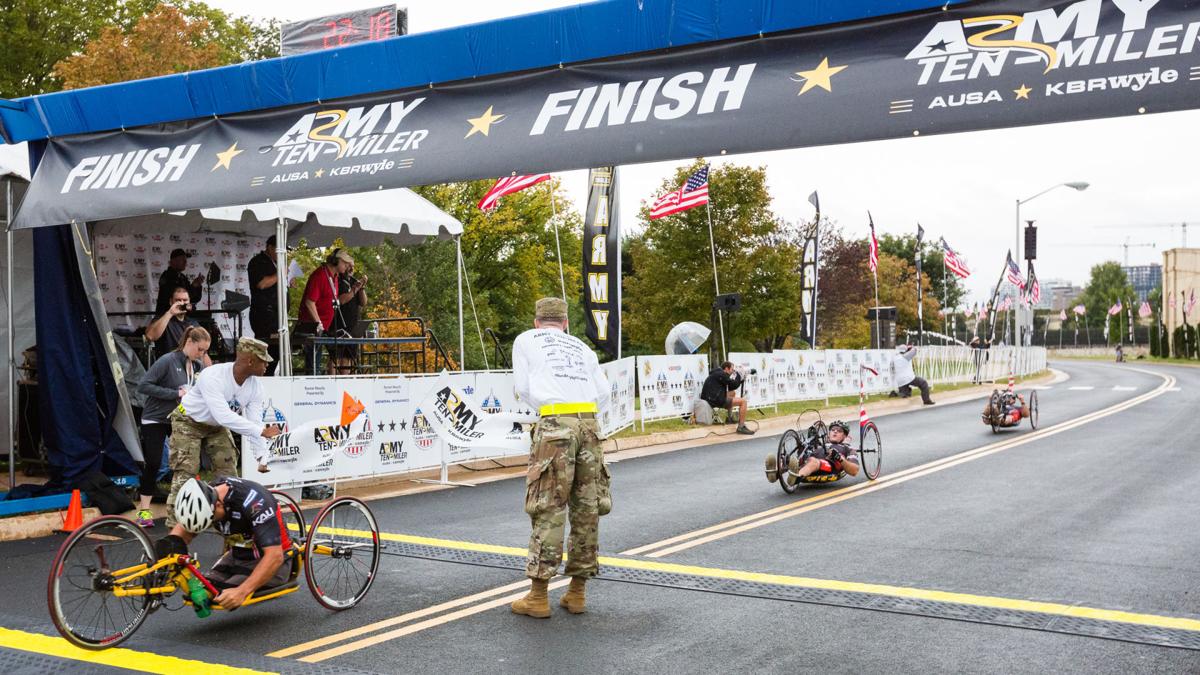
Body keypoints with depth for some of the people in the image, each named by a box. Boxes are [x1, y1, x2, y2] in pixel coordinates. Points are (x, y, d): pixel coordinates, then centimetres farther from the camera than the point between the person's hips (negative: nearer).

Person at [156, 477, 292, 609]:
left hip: (269, 561, -7)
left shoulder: (253, 502, -33)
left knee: (223, 598, -22)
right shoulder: (205, 495, -12)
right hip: (238, 555, 7)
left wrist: (242, 592, -45)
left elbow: (275, 556, -37)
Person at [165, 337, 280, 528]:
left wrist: (262, 457, -27)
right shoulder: (213, 376, -37)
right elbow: (223, 415, -46)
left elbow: (254, 423, -17)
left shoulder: (255, 386, -17)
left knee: (228, 470, 2)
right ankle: (173, 522, -5)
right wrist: (261, 431, -49)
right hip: (189, 422, -6)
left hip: (216, 427, 6)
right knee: (185, 472, -11)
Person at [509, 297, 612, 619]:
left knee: (548, 511, -2)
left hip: (554, 425, -4)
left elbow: (523, 389, 10)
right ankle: (576, 593, 16)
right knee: (587, 510, 9)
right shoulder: (582, 347, 24)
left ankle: (538, 597, 1)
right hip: (589, 424, 4)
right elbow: (603, 394, 16)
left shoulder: (525, 341, 14)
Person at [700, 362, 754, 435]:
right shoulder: (721, 374, -11)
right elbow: (734, 384, -11)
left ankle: (729, 418, 30)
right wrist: (738, 375, 5)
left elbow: (730, 387, 22)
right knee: (743, 401, -10)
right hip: (715, 400, -11)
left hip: (711, 398, 11)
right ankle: (741, 427, -12)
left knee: (732, 393, 33)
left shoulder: (717, 373, 20)